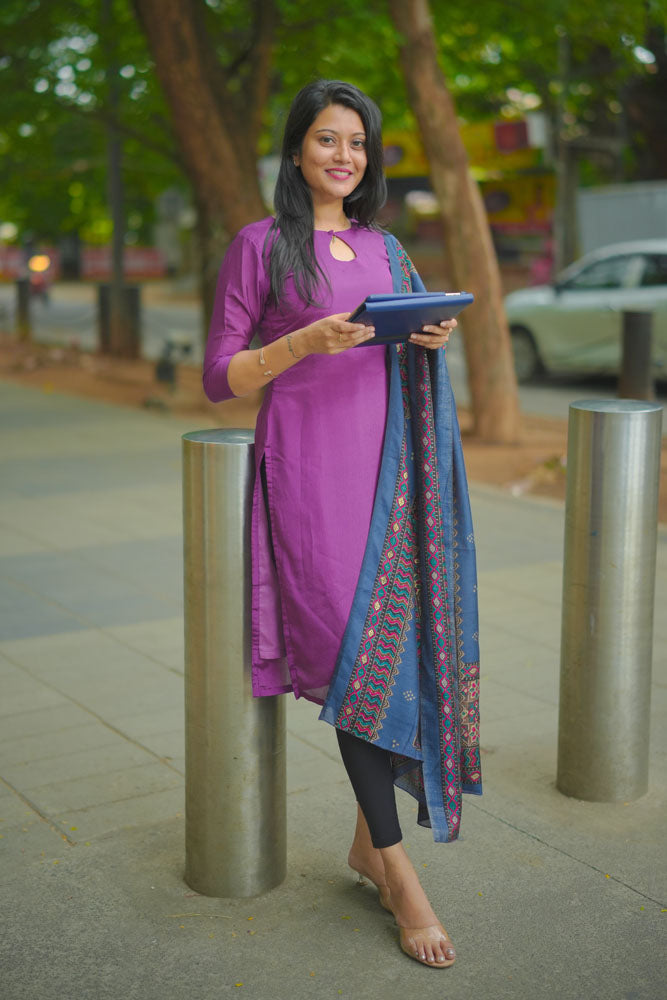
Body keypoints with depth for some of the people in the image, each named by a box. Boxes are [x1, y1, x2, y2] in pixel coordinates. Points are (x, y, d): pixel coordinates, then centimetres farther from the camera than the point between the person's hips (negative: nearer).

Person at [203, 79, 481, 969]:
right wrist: (308, 339, -17)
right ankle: (398, 871, -2)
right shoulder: (260, 244, 1)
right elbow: (220, 376, -3)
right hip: (308, 463, -5)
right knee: (352, 647, -9)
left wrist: (433, 339, 1)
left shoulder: (384, 247, 17)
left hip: (386, 459, 6)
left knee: (401, 637, 3)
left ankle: (370, 837, 19)